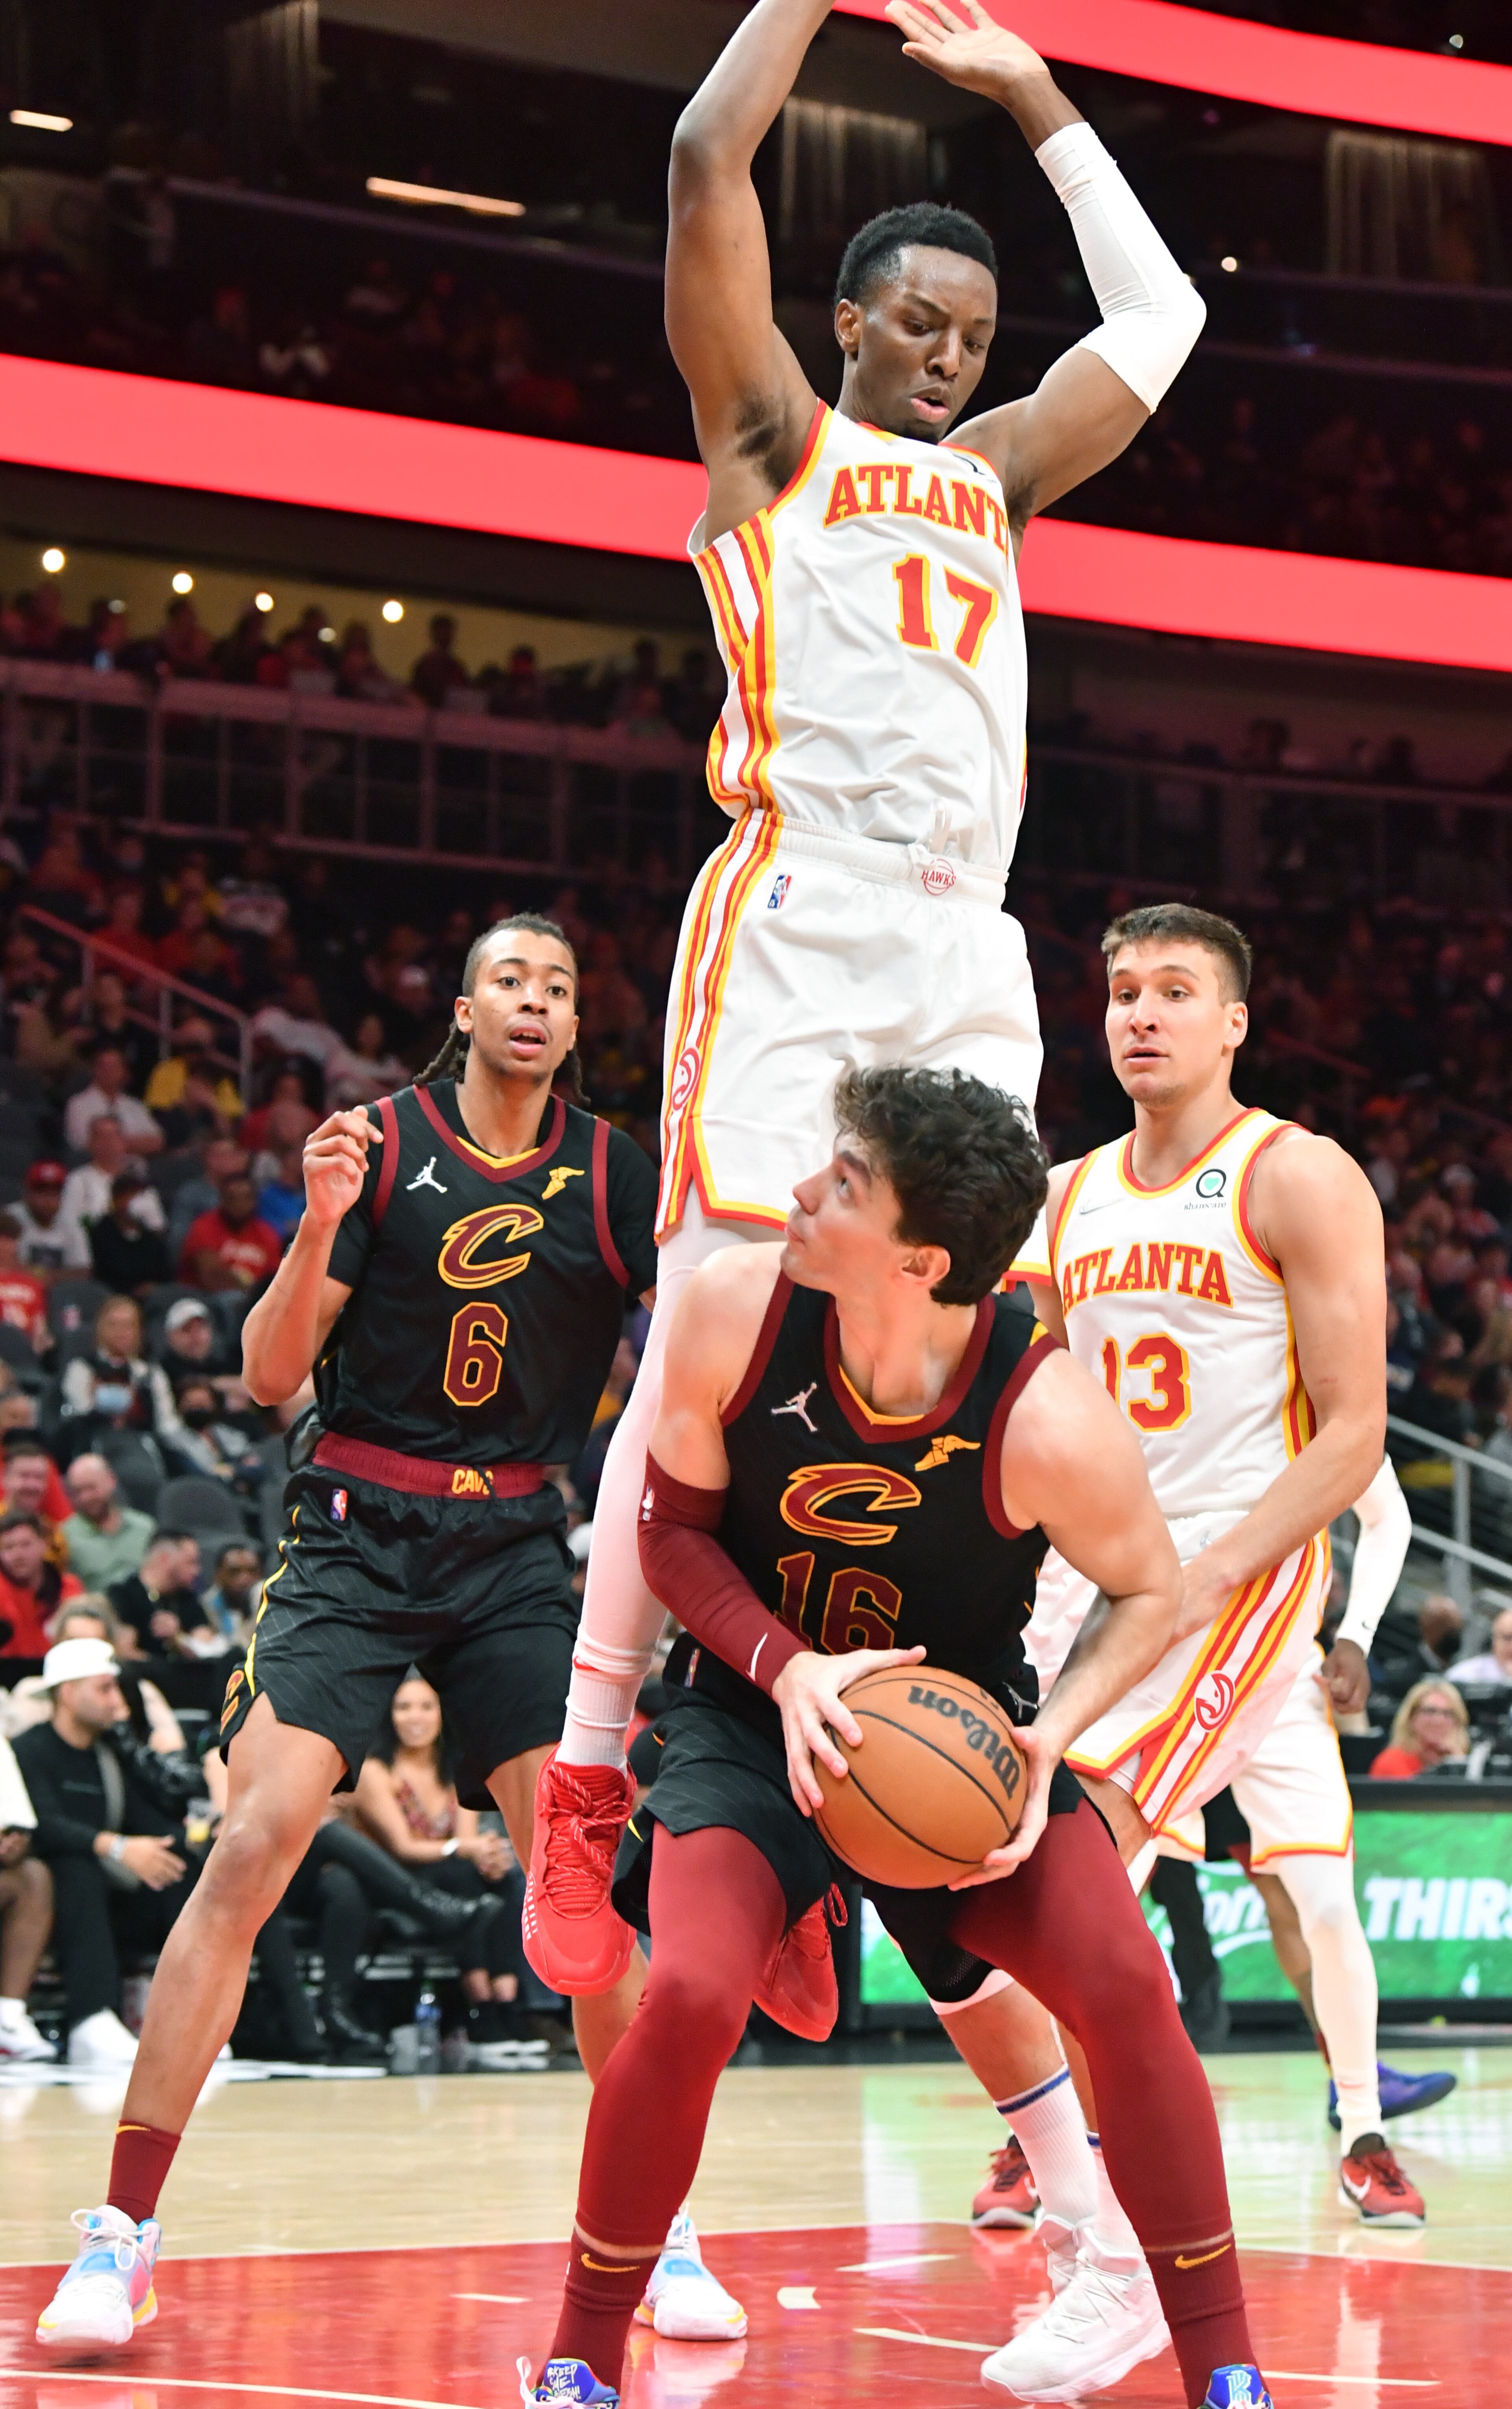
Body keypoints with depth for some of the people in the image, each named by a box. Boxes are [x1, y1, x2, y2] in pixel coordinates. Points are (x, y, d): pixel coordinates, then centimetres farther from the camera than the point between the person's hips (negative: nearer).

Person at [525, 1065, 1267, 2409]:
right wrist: (789, 1669, -24)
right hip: (757, 1706, 0)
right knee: (690, 1997, -23)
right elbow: (674, 1531, -7)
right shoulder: (734, 1313, -22)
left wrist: (1053, 1735, -25)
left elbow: (1151, 1592, -9)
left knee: (1124, 1984, -17)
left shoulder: (1047, 1419, -27)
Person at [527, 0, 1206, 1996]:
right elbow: (706, 166, -3)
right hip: (795, 933, -6)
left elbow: (1160, 320, 31)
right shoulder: (776, 436, 8)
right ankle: (582, 1805, -10)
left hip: (970, 961, 6)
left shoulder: (991, 474, 24)